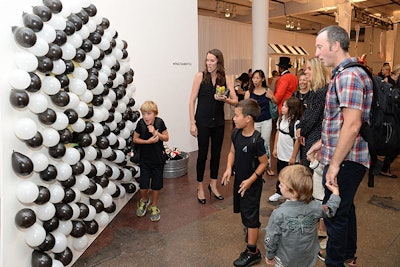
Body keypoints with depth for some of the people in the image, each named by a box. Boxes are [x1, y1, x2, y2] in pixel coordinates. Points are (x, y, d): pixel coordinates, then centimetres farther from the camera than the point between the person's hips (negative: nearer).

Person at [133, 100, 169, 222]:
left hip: (158, 159, 0)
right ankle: (144, 200, 34)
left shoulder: (160, 122, -12)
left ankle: (154, 206, 31)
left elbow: (166, 138, -5)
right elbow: (135, 139, -4)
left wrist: (155, 133, -22)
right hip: (144, 160, 0)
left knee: (156, 186, 9)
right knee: (143, 187, 1)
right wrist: (148, 141, -18)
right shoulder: (140, 123, -12)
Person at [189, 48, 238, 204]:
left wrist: (225, 99, -21)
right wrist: (192, 123, -11)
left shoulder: (225, 79, 1)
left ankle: (213, 185, 30)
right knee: (202, 154, 4)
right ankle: (200, 187, 22)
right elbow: (192, 101, -6)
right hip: (203, 122, -3)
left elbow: (235, 101, 0)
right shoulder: (200, 76, -6)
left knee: (216, 153, 12)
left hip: (219, 122, 3)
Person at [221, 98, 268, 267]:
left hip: (252, 183, -7)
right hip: (239, 179, 7)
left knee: (250, 215, 2)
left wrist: (250, 180, -19)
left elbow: (264, 162, -17)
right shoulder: (236, 134, -6)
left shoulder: (256, 141, -26)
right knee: (243, 209, 26)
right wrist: (228, 169, -9)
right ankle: (253, 229, 55)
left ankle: (253, 252, 16)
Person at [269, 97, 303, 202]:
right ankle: (279, 192, 40)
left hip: (290, 157, -7)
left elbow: (297, 141, -19)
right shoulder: (281, 118, 0)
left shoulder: (296, 123, -22)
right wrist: (275, 148, 11)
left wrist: (293, 157, -16)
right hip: (281, 154, 7)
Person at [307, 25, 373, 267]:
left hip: (346, 160, -10)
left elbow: (352, 125, -25)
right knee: (345, 208, 23)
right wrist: (323, 143, 19)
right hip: (347, 158, 10)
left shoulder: (349, 76, -20)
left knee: (334, 214, 3)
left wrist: (334, 164, -21)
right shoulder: (343, 74, 13)